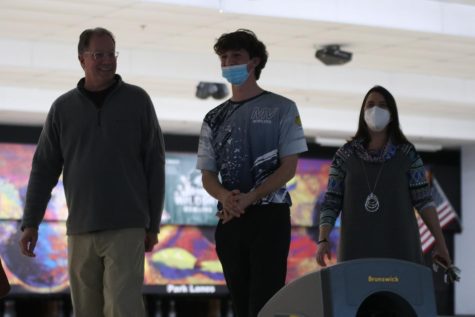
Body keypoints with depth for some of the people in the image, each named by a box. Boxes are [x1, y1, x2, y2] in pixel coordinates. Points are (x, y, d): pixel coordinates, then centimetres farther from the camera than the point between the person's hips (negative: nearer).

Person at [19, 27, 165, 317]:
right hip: (80, 230, 3)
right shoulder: (63, 108, 8)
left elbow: (155, 165, 5)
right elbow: (44, 169, 11)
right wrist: (31, 223, 5)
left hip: (126, 228, -2)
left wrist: (153, 224, 2)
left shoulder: (137, 100, 4)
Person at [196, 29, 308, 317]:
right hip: (230, 221, 5)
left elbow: (289, 167, -4)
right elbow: (207, 175, 11)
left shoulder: (281, 109, 4)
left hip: (270, 215, -4)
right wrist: (225, 197, -13)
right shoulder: (215, 119, 15)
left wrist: (248, 199, -17)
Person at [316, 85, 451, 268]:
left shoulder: (407, 154, 8)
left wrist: (440, 242, -3)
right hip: (357, 248, 0)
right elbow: (331, 203, 6)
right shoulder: (345, 156, 9)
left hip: (399, 246, 0)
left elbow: (423, 200, 3)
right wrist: (323, 240, -8)